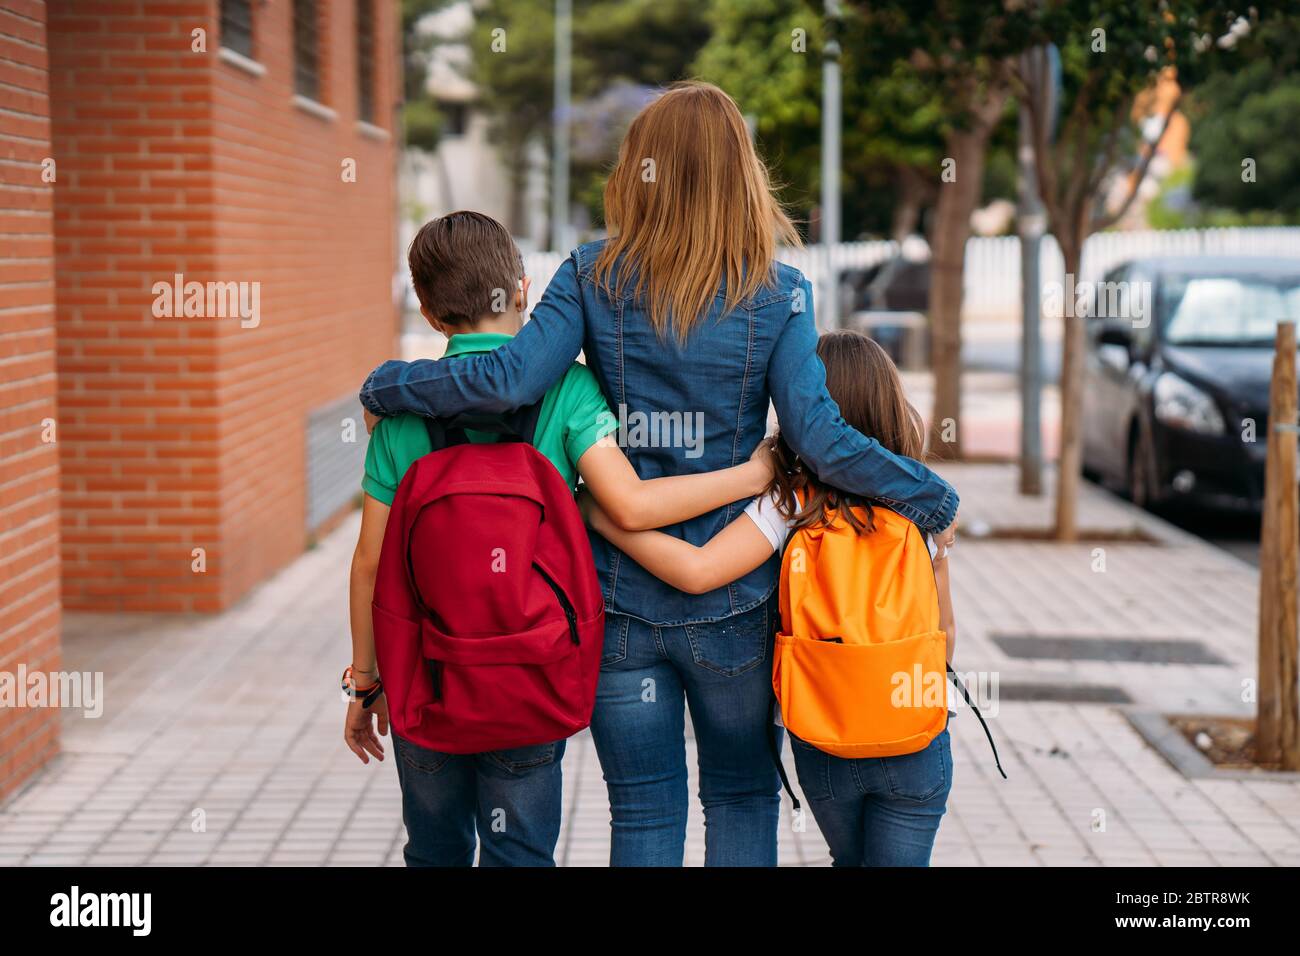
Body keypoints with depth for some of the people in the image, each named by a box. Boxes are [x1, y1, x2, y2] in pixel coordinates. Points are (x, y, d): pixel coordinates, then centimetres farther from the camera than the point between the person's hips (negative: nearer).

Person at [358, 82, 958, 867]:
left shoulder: (594, 278, -5)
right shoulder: (778, 295, -7)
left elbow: (509, 380, -15)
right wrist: (937, 502, -3)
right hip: (732, 602, -1)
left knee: (644, 815, 11)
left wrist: (384, 387, 0)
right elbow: (819, 436, -15)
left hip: (617, 596, 1)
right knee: (743, 799, 17)